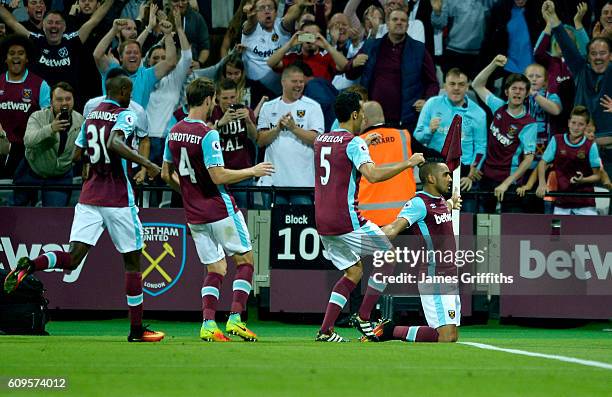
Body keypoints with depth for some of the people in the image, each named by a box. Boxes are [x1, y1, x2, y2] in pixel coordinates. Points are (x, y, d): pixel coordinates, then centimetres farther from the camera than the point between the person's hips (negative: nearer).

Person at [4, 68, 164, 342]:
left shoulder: (91, 115, 13)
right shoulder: (124, 115, -8)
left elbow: (76, 154, 19)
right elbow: (114, 143, -28)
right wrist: (146, 164, -27)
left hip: (88, 197, 5)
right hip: (118, 201, -5)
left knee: (74, 256, -4)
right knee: (132, 261, 8)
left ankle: (29, 265, -33)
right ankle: (136, 330, 10)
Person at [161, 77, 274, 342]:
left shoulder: (174, 132, 5)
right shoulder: (207, 134, -18)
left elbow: (166, 175, 14)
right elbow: (218, 176, -23)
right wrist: (253, 171, -11)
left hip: (194, 215, 7)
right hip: (220, 210, -7)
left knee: (216, 268, 12)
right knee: (245, 259, 7)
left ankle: (208, 324, -3)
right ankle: (235, 318, -2)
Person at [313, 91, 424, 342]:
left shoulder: (320, 140, 12)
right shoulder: (354, 142, -12)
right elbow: (373, 175, -27)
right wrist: (408, 163, -18)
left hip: (322, 223, 8)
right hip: (347, 219, -8)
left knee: (354, 272, 17)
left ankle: (325, 331, 5)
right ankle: (363, 318, 8)